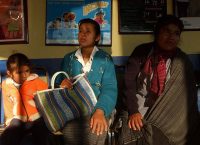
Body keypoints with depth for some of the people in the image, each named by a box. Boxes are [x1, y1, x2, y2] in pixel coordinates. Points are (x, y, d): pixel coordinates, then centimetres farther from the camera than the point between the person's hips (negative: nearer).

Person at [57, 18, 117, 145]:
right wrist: (62, 85, -8)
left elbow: (109, 89, -7)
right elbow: (59, 84, 16)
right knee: (69, 130, -19)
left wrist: (100, 111, -24)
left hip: (96, 109, -2)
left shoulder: (105, 59, 3)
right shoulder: (68, 59, 14)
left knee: (96, 129, -25)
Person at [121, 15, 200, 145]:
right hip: (139, 111, 0)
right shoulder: (142, 52, 0)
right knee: (133, 133, -19)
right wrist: (133, 112, -12)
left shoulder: (182, 61, 2)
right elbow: (129, 81, -3)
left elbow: (188, 94, 2)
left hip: (167, 116, 0)